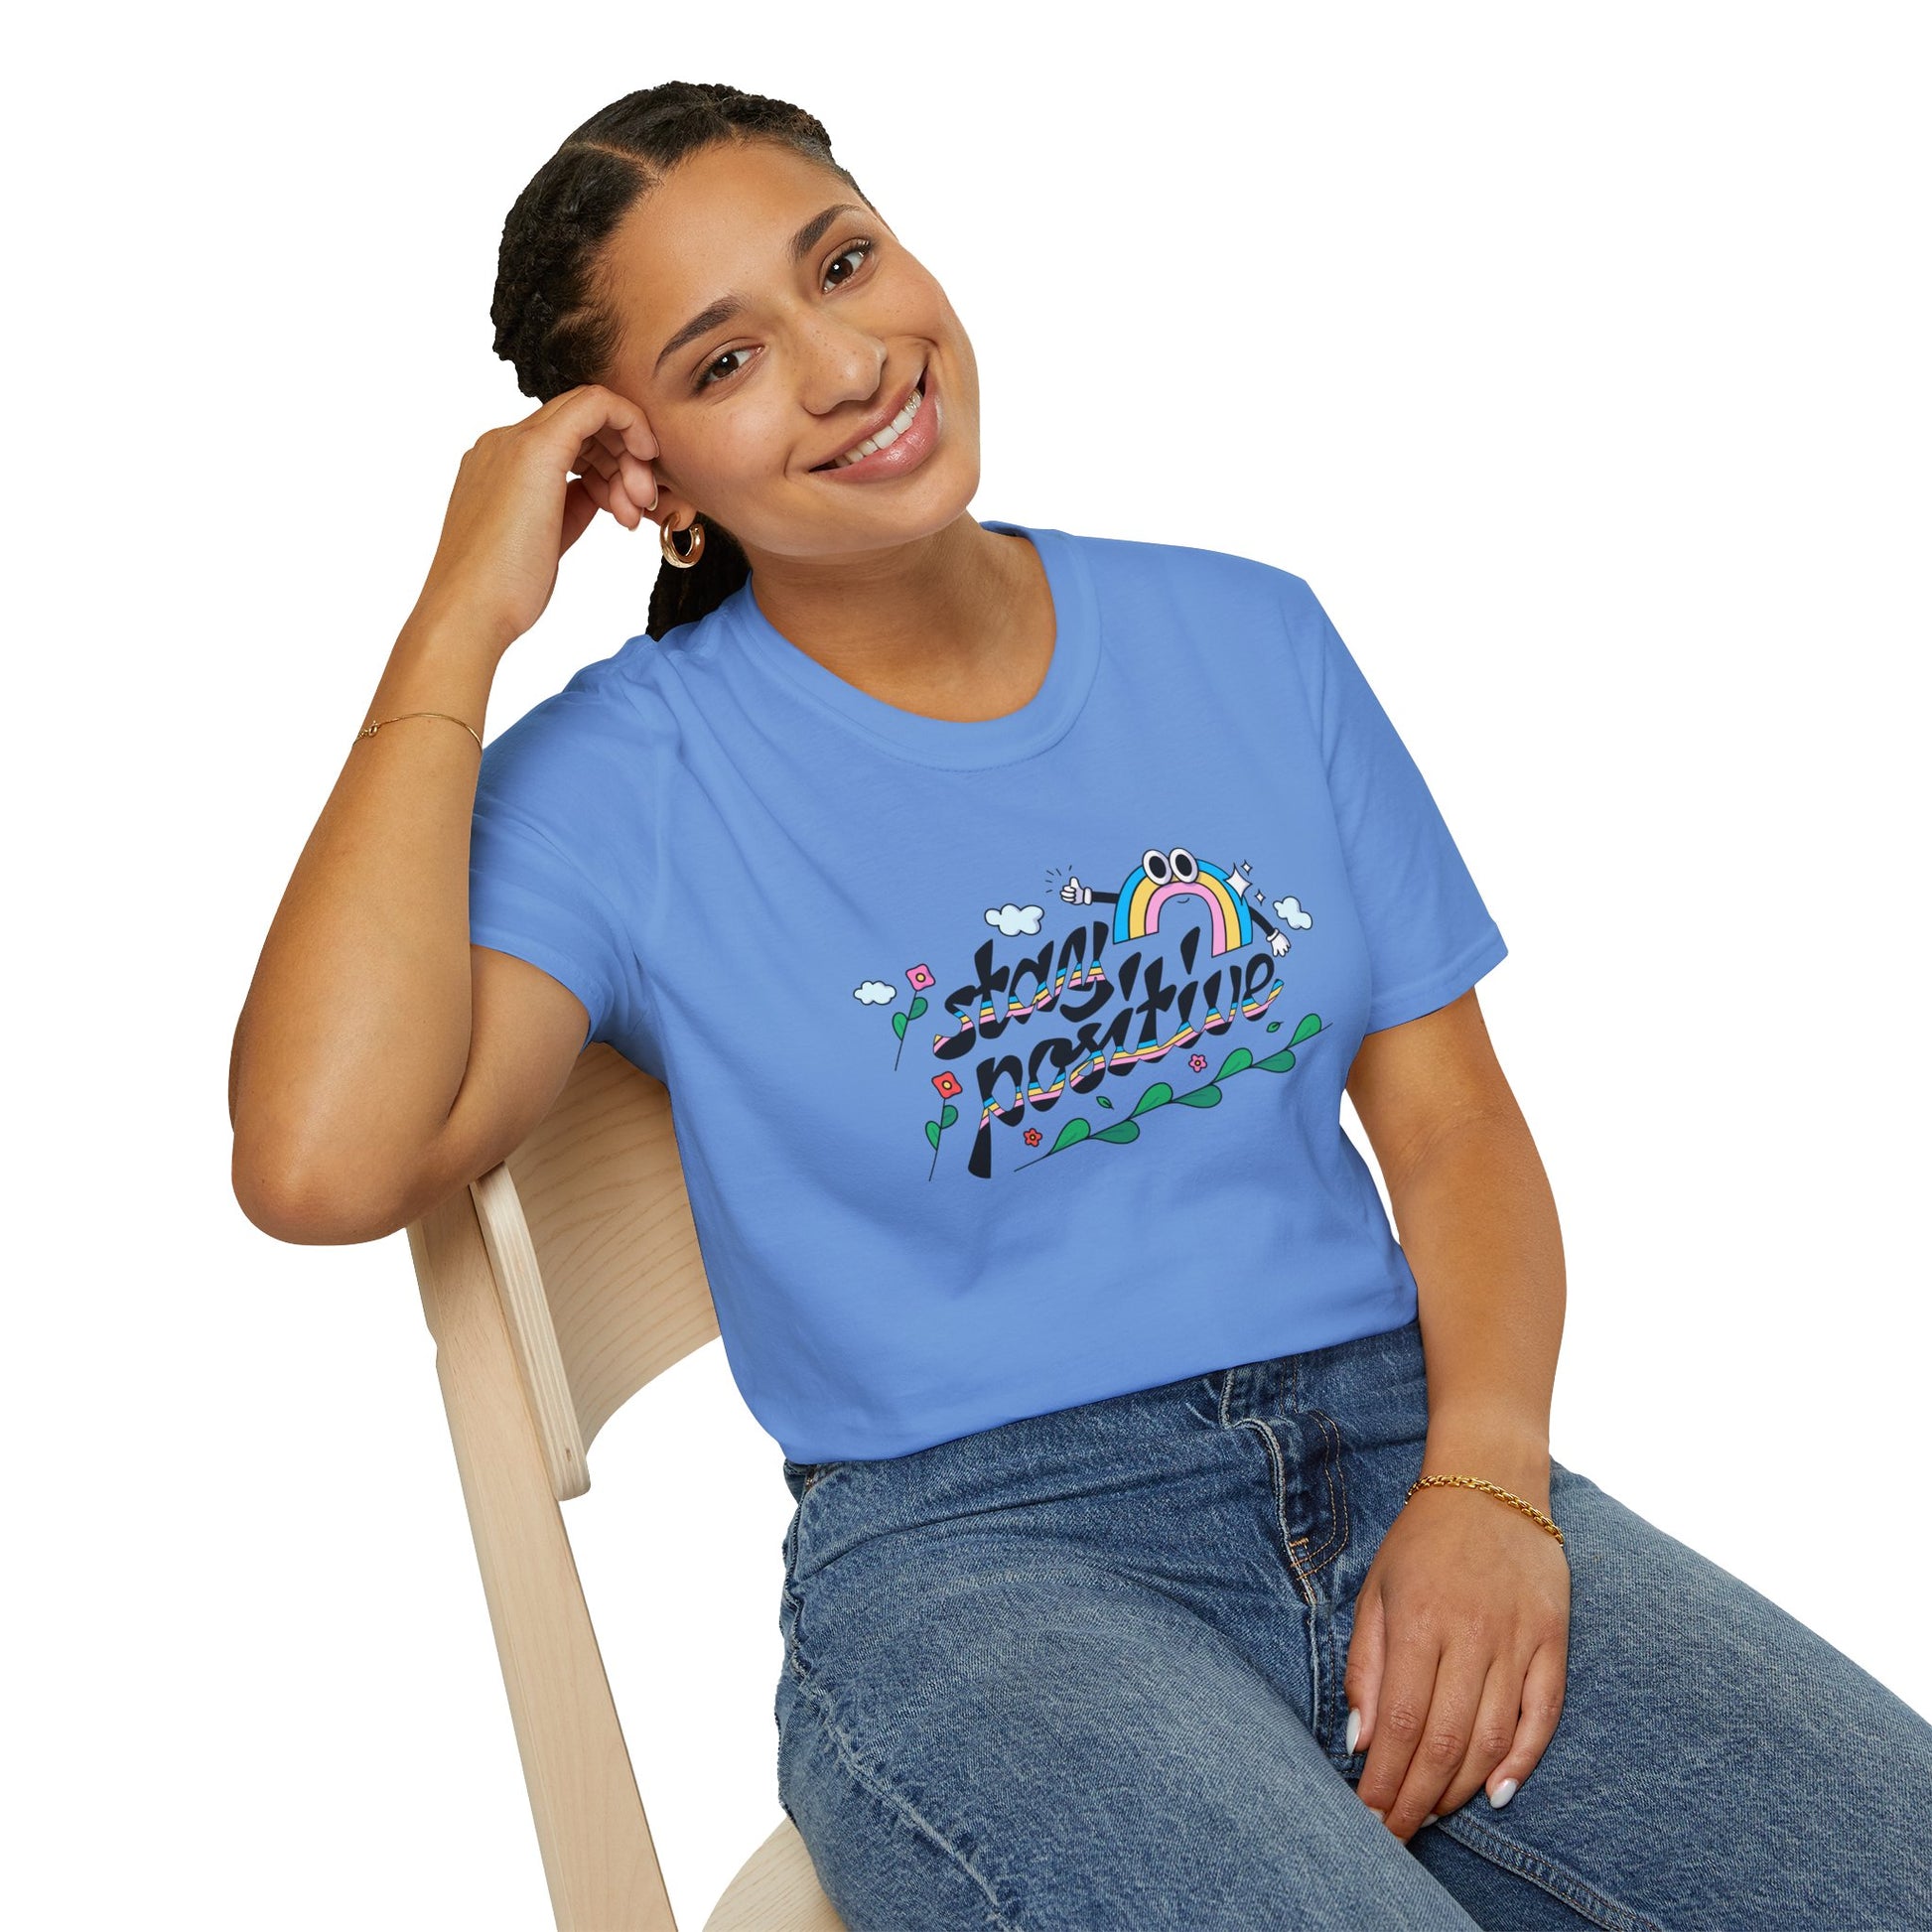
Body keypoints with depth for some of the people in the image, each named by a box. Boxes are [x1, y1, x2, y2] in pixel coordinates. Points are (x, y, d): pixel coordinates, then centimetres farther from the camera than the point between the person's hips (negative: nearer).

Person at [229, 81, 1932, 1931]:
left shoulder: (1245, 636, 10)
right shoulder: (622, 780, -2)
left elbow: (1450, 1115, 9)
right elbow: (322, 1163, -19)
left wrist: (1485, 1480, -9)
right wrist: (460, 620, -11)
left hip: (1394, 1446, 4)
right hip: (967, 1552, -3)